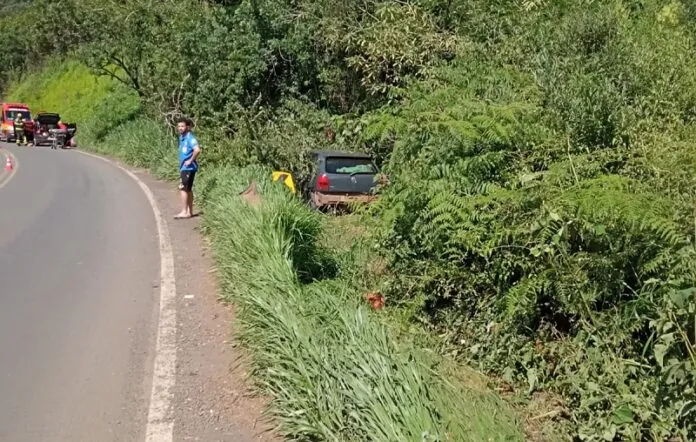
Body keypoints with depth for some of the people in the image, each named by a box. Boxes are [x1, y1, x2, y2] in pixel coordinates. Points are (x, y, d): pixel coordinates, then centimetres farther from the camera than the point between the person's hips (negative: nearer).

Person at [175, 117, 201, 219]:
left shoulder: (190, 138, -17)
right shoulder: (181, 137, 12)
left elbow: (197, 150, -32)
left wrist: (191, 160, -22)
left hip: (188, 168, -10)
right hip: (184, 167, 10)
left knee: (183, 189, -8)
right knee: (188, 189, 13)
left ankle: (184, 212, -5)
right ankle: (189, 211, 19)